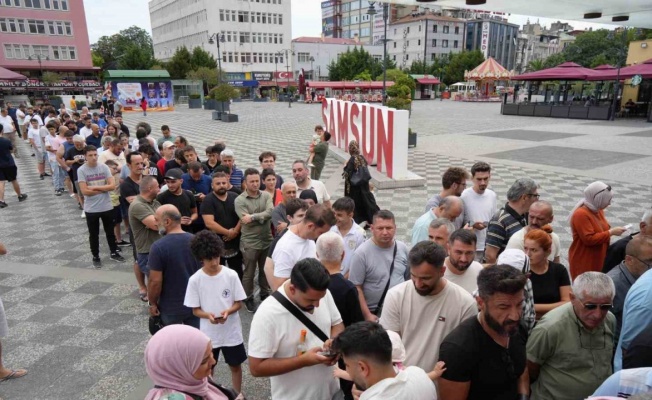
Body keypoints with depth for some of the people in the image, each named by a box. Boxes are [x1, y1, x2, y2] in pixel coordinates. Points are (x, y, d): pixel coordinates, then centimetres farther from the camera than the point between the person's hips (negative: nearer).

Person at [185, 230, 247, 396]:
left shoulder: (231, 275, -13)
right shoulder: (195, 280, -13)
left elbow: (239, 303, -5)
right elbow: (195, 310, -6)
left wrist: (228, 311, -25)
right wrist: (208, 315, -26)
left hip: (231, 331, 0)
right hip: (208, 333, 0)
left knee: (235, 365, 17)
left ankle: (238, 394, 39)